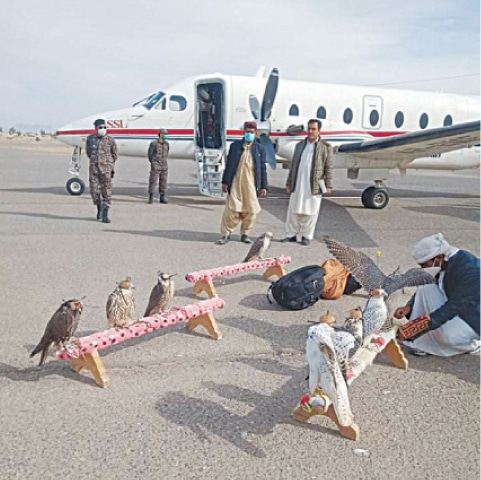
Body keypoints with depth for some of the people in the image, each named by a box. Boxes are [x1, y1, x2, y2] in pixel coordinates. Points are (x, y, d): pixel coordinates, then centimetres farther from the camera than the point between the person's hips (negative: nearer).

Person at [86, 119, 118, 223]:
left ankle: (105, 215, -1)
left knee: (106, 192, -4)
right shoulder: (90, 139, 5)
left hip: (106, 169, -2)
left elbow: (114, 155, 12)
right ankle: (99, 208, 27)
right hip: (94, 168, 2)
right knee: (94, 191, 1)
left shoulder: (110, 140, -1)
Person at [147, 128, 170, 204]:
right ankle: (151, 198, 7)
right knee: (153, 182, -3)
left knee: (163, 183, 4)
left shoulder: (166, 144, 7)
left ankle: (163, 198, 10)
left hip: (164, 166, 5)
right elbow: (149, 154, 3)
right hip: (155, 167, -5)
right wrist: (154, 163, 9)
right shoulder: (153, 143, -7)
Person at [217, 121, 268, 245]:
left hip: (251, 185, 1)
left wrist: (264, 186, 3)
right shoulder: (235, 146, 7)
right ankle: (226, 234, 9)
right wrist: (225, 182, 3)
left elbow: (263, 169, 7)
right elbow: (228, 164, 8)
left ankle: (245, 234, 21)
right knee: (231, 210, -2)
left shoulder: (260, 149, 6)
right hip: (235, 183, -1)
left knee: (250, 211, 5)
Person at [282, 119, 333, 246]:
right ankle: (291, 234, 16)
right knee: (294, 211, 7)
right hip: (297, 185, 3)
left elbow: (329, 168, 0)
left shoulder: (325, 147, 2)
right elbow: (293, 166, 14)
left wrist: (328, 185, -6)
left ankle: (306, 236, 12)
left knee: (310, 212, 3)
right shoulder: (300, 145, 13)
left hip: (314, 186, -3)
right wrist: (289, 183, 10)